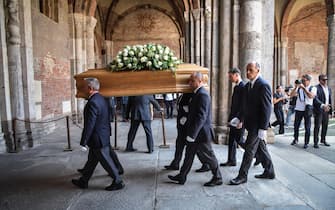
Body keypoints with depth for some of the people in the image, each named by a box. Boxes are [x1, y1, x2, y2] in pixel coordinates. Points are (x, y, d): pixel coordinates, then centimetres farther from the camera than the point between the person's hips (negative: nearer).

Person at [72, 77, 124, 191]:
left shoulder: (92, 103, -24)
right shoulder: (101, 98, 6)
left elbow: (89, 125, -24)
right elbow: (106, 119, 14)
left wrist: (83, 142, -17)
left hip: (97, 138, -10)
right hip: (104, 135, 10)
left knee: (106, 161, 3)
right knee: (91, 160, 19)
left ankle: (118, 182, 16)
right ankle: (83, 181, 34)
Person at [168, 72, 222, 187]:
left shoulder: (202, 95, -21)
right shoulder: (197, 93, 10)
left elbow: (201, 117, -26)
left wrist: (192, 134, -26)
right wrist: (190, 133, 17)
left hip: (201, 133, -10)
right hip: (195, 132, 10)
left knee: (209, 156, 6)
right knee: (189, 154, 15)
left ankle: (217, 178, 23)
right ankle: (181, 177, 25)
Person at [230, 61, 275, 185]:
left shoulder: (263, 85, -16)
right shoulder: (247, 86, 10)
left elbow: (267, 108, -19)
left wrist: (263, 128, -20)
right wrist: (240, 119, 8)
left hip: (257, 124, -9)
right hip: (251, 123, 9)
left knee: (249, 149, -3)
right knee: (260, 148, 17)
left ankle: (242, 176, 7)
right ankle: (269, 171, 32)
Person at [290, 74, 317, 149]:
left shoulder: (313, 88, -1)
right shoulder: (299, 88, 9)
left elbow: (311, 96, -19)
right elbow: (292, 94, -2)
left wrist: (304, 88, -20)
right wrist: (296, 87, -14)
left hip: (307, 110, -3)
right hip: (298, 109, 3)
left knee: (307, 127, 2)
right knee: (296, 126, 10)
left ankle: (306, 143, 12)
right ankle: (295, 139, 27)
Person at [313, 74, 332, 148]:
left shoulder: (329, 88, 13)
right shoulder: (316, 88, -11)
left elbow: (330, 100, 17)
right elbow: (315, 99, -24)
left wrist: (330, 110, 12)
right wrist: (323, 105, -39)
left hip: (326, 110, 7)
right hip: (319, 110, -6)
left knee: (325, 126, 12)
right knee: (317, 126, -2)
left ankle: (323, 140, 25)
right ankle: (316, 142, 4)